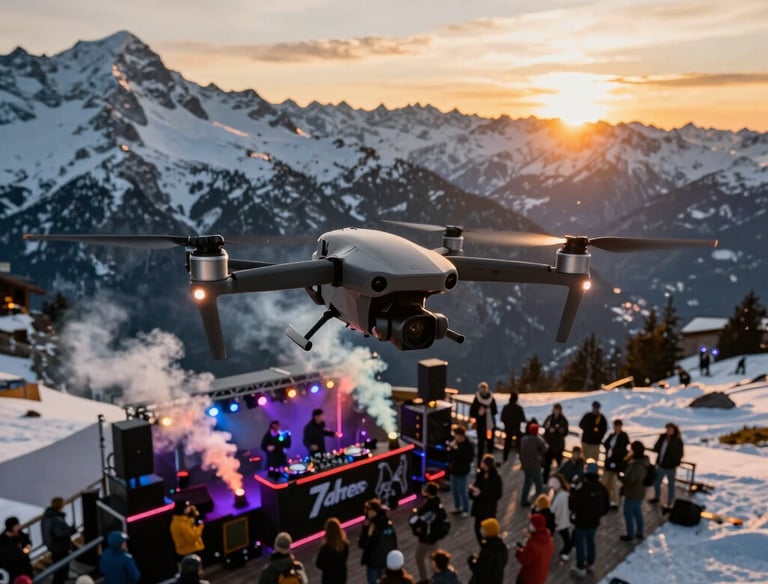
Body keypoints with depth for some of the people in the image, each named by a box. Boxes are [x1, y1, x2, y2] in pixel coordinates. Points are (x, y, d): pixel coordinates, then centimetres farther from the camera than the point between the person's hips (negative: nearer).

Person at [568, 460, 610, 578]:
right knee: (590, 541, 24)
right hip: (594, 521, 6)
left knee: (580, 543, 8)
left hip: (582, 521, -6)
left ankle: (581, 568, 16)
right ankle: (590, 564, 39)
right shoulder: (601, 488, -7)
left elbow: (572, 505, -20)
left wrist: (572, 493, -3)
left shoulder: (581, 487, -27)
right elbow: (606, 507, 4)